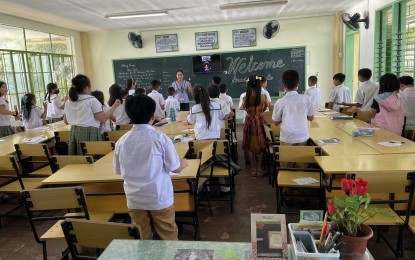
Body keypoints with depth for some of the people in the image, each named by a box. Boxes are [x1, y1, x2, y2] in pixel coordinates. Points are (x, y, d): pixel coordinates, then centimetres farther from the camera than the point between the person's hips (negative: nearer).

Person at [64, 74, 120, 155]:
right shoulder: (92, 100, -9)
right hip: (89, 133, -6)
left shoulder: (68, 102, 8)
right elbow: (103, 118, -12)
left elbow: (66, 121, 15)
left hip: (73, 132, 6)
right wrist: (114, 106, -4)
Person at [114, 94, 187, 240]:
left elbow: (118, 171, 8)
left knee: (142, 238, 18)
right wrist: (183, 163, 14)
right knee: (168, 237, 14)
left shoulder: (121, 141, -5)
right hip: (160, 198, -3)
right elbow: (175, 168, -8)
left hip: (134, 199, 3)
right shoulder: (160, 138, -14)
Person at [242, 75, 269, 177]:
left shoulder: (245, 98, -9)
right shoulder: (263, 96, -12)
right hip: (260, 122, -1)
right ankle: (259, 168, 17)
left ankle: (253, 168, 18)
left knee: (250, 146, 12)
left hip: (249, 122, 1)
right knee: (260, 146, 11)